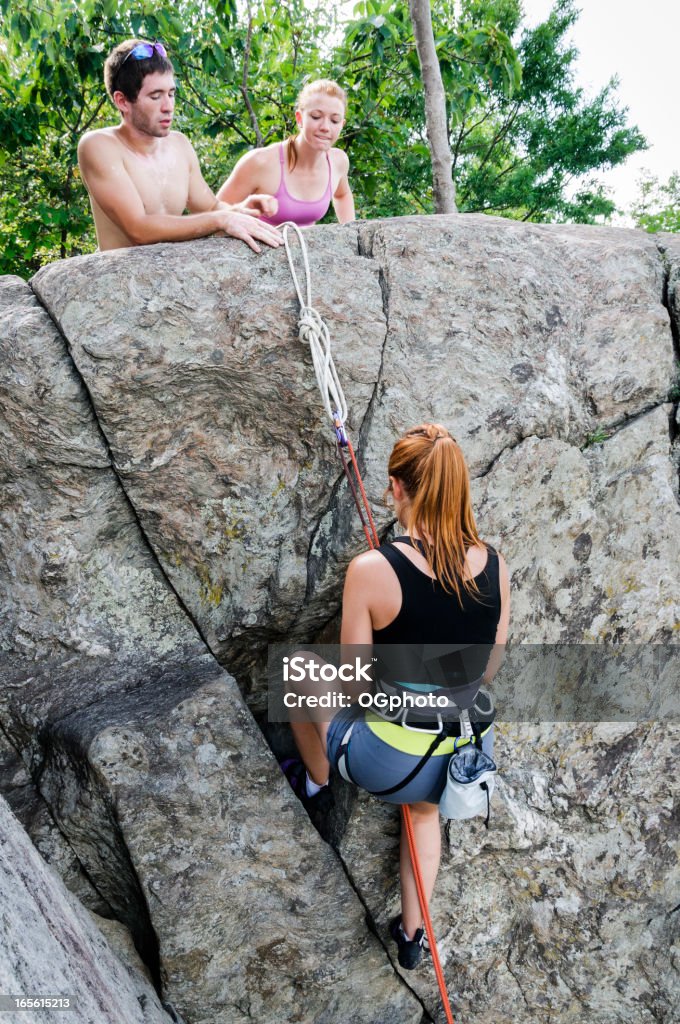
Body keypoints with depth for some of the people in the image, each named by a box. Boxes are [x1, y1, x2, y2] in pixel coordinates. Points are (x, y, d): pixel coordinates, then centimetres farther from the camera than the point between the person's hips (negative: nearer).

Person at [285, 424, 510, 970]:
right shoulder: (495, 564, -9)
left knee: (297, 670, 23)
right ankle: (413, 934, 55)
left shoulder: (372, 569, -23)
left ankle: (315, 781, 47)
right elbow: (488, 669, 4)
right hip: (469, 759, 5)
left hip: (388, 761, -4)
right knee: (425, 808, 42)